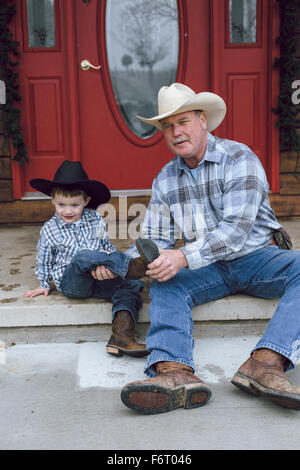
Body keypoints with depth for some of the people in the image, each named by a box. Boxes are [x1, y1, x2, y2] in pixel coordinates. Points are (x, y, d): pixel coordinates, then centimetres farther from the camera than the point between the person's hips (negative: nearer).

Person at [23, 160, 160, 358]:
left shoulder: (96, 220, 9)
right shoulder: (49, 230, 4)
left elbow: (108, 246, 17)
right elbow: (44, 260, 17)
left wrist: (109, 266, -1)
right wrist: (44, 285, 20)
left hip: (98, 280, 3)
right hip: (70, 282, -3)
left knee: (130, 285, -24)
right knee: (84, 256, -35)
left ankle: (122, 336, -38)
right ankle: (134, 266, -48)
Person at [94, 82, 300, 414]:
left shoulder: (239, 158, -9)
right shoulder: (164, 180, 8)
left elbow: (236, 228, -21)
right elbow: (155, 239, 7)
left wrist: (184, 257, -34)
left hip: (257, 256, -3)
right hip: (210, 269, 3)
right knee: (165, 284, -26)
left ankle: (265, 363, -47)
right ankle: (173, 371, -48)